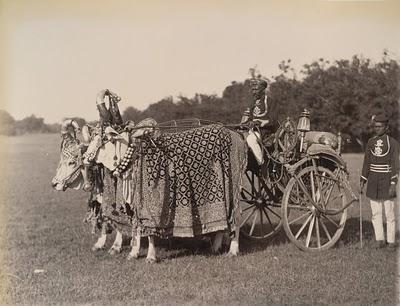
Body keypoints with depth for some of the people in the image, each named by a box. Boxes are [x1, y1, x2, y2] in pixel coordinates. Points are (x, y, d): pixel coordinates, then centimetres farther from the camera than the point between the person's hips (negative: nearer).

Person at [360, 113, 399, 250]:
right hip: (373, 181, 4)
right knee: (375, 213, 6)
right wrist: (362, 180, 9)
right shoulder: (371, 142, 8)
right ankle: (379, 239, 14)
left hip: (386, 181, -4)